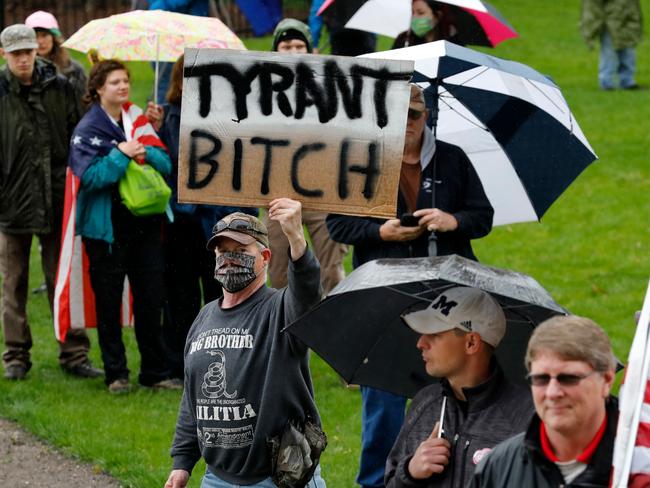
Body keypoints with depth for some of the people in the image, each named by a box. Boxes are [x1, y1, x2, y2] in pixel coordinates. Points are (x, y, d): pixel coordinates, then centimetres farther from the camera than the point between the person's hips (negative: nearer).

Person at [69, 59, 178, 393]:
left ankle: (155, 372, 15)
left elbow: (166, 164, 6)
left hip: (145, 224, 4)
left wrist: (146, 152, -12)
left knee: (151, 302, 7)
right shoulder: (87, 129, -6)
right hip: (107, 228, -4)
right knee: (109, 304, 2)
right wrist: (122, 154, -19)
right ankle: (116, 375, 11)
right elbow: (90, 176, -18)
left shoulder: (138, 121, 9)